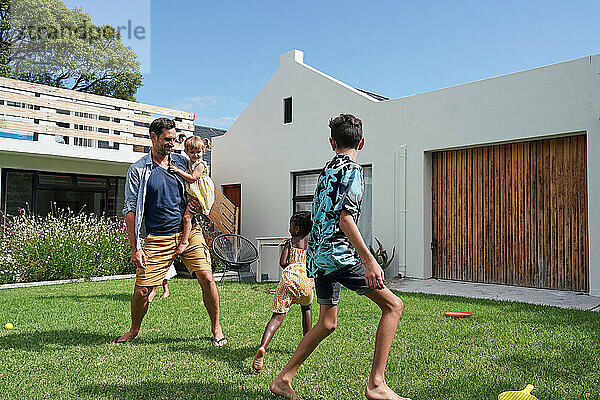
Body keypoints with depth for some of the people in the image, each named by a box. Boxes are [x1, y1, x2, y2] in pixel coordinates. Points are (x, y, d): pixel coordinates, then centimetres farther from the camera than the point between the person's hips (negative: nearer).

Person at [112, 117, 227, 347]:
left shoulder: (183, 162, 9)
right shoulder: (138, 170, 1)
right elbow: (130, 210, -2)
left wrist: (199, 203, -1)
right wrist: (134, 248, -9)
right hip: (156, 239, -2)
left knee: (206, 278, -10)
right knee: (141, 290, 0)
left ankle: (216, 327, 10)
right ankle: (134, 330, 29)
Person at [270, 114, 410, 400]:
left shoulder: (327, 170, 19)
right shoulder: (351, 170, -7)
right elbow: (344, 218, -19)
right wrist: (369, 261, -23)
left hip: (318, 254, 9)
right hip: (339, 253, -9)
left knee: (327, 323, 17)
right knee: (392, 305, -5)